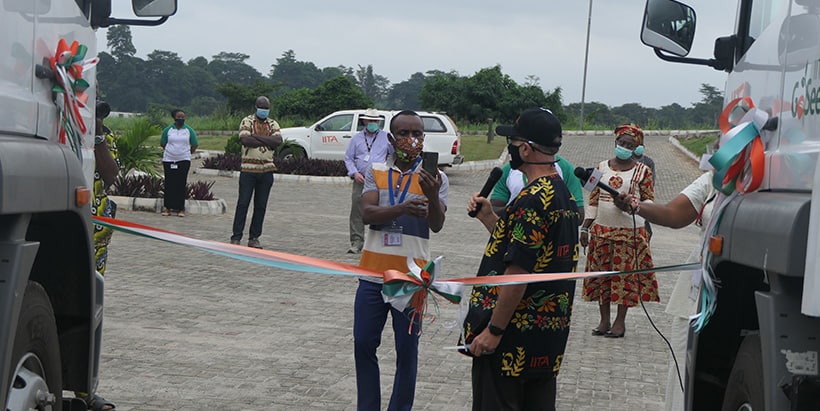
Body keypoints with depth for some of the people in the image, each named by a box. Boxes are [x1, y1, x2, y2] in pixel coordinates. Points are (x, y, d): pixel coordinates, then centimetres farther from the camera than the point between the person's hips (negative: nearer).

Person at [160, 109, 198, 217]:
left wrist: (187, 154, 9)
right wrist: (170, 151, 9)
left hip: (184, 160, -1)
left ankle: (180, 208, 0)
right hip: (168, 160, 1)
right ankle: (168, 207, 6)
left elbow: (194, 145, 12)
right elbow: (162, 143, 14)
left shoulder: (189, 130, 4)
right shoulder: (168, 130, 4)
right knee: (169, 184, 1)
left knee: (181, 184, -2)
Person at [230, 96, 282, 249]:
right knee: (243, 203, -3)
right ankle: (236, 237, 1)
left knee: (261, 205, 5)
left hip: (267, 170, 4)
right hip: (248, 168, -4)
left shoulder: (273, 124, 11)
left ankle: (254, 238, 12)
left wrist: (257, 137, -15)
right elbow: (245, 140, -18)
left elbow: (278, 140, -9)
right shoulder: (247, 121, 0)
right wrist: (267, 142, -12)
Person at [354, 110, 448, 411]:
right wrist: (402, 209, -30)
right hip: (373, 273, 2)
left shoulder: (434, 178, -1)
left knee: (407, 351, 3)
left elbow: (437, 226, -13)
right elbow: (367, 214, -11)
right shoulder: (376, 172, 4)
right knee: (363, 344, 8)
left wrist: (433, 197, -34)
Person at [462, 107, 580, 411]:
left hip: (513, 336, -9)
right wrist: (489, 219, 12)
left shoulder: (532, 200, -20)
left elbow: (518, 271, -23)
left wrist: (494, 330, -18)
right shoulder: (563, 195, 11)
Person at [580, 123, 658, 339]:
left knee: (626, 274, -1)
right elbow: (593, 200, 12)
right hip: (601, 230, 3)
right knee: (600, 273, 4)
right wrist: (585, 227, 8)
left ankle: (620, 321, 8)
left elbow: (650, 201, 2)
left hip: (629, 231, -3)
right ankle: (604, 320, 13)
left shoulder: (642, 171, 0)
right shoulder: (602, 167, 10)